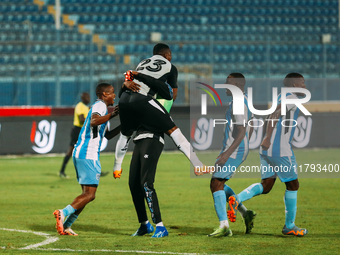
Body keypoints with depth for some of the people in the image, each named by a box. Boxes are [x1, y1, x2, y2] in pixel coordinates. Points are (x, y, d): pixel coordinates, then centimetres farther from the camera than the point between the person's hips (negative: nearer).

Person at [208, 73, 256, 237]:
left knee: (216, 184, -13)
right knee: (217, 184, 17)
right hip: (240, 150, 11)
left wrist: (228, 153, -30)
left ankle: (224, 226, -18)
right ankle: (245, 213, 13)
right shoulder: (245, 101, 17)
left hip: (234, 151, -11)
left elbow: (241, 132, -24)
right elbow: (250, 129, 25)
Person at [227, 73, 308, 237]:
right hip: (281, 150, -9)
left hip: (267, 150, 9)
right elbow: (275, 115, -23)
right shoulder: (292, 98, -9)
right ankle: (289, 226, 12)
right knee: (292, 185, 5)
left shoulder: (282, 97, 19)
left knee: (266, 186, 8)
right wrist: (268, 138, -28)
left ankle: (237, 199, -15)